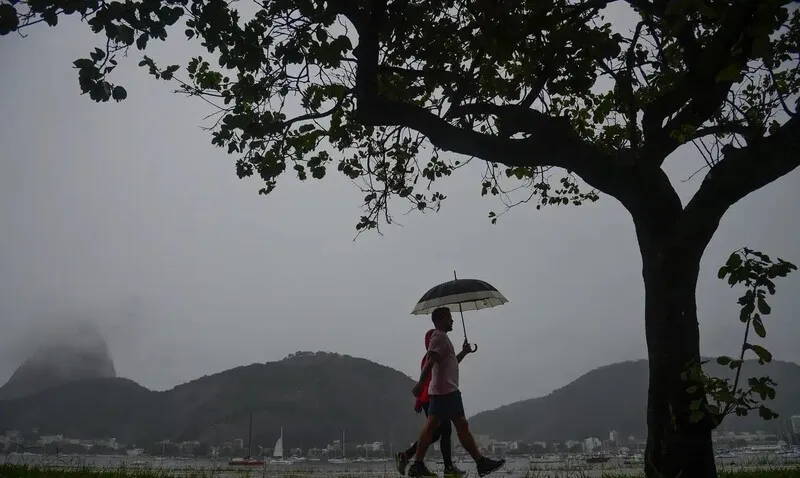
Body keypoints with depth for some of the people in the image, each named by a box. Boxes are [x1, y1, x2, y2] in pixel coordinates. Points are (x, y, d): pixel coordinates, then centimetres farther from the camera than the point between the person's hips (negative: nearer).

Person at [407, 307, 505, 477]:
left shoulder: (441, 337, 23)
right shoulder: (439, 336, -9)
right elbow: (430, 361, -22)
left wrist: (464, 352, 23)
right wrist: (421, 383, -31)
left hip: (440, 391, 10)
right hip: (446, 391, -10)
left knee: (430, 426, 5)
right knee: (462, 425, -5)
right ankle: (481, 463, 1)